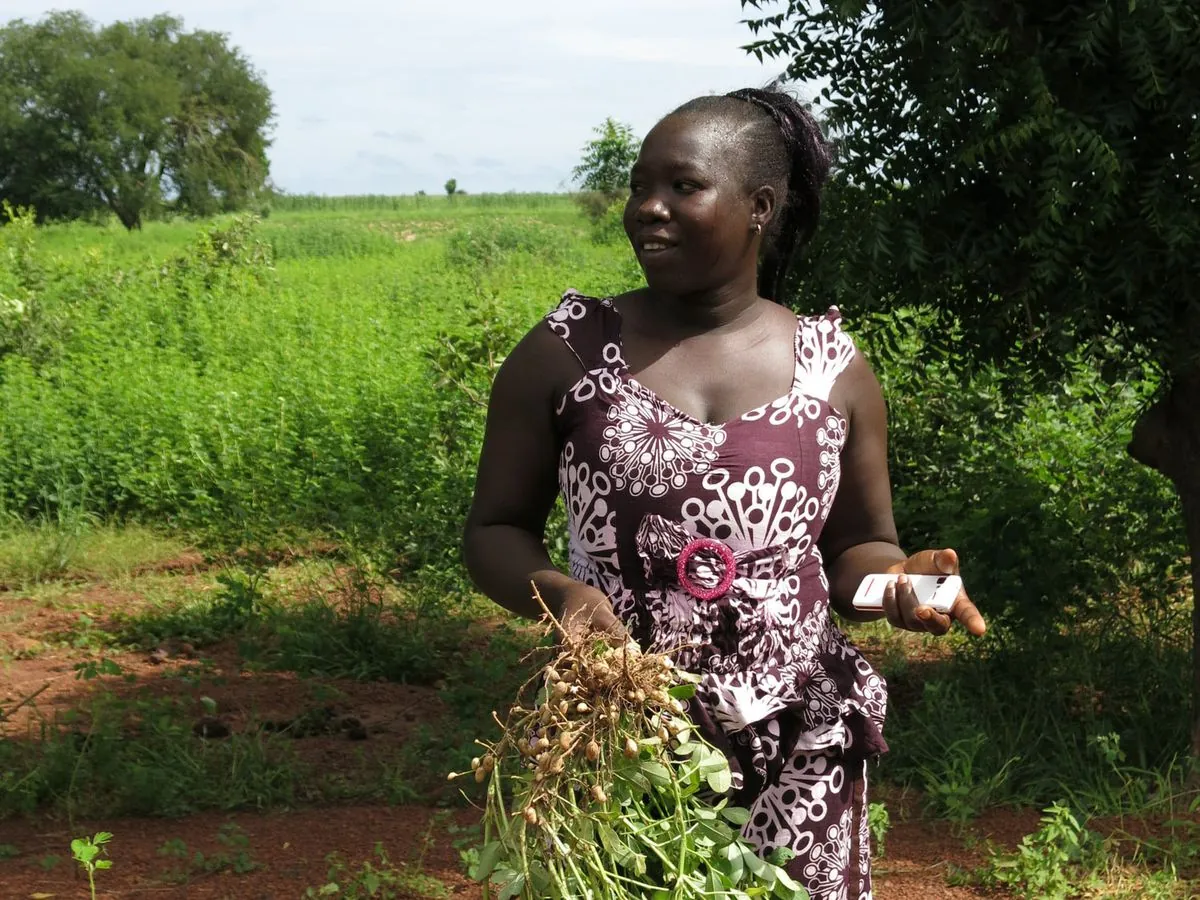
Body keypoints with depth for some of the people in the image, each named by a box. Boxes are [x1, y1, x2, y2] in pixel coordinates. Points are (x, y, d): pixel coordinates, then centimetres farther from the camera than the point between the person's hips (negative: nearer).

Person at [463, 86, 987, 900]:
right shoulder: (565, 352, -2)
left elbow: (855, 546, 13)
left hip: (798, 755, 1)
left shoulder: (835, 368, 3)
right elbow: (495, 530, 4)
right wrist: (557, 590, -17)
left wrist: (897, 580, -9)